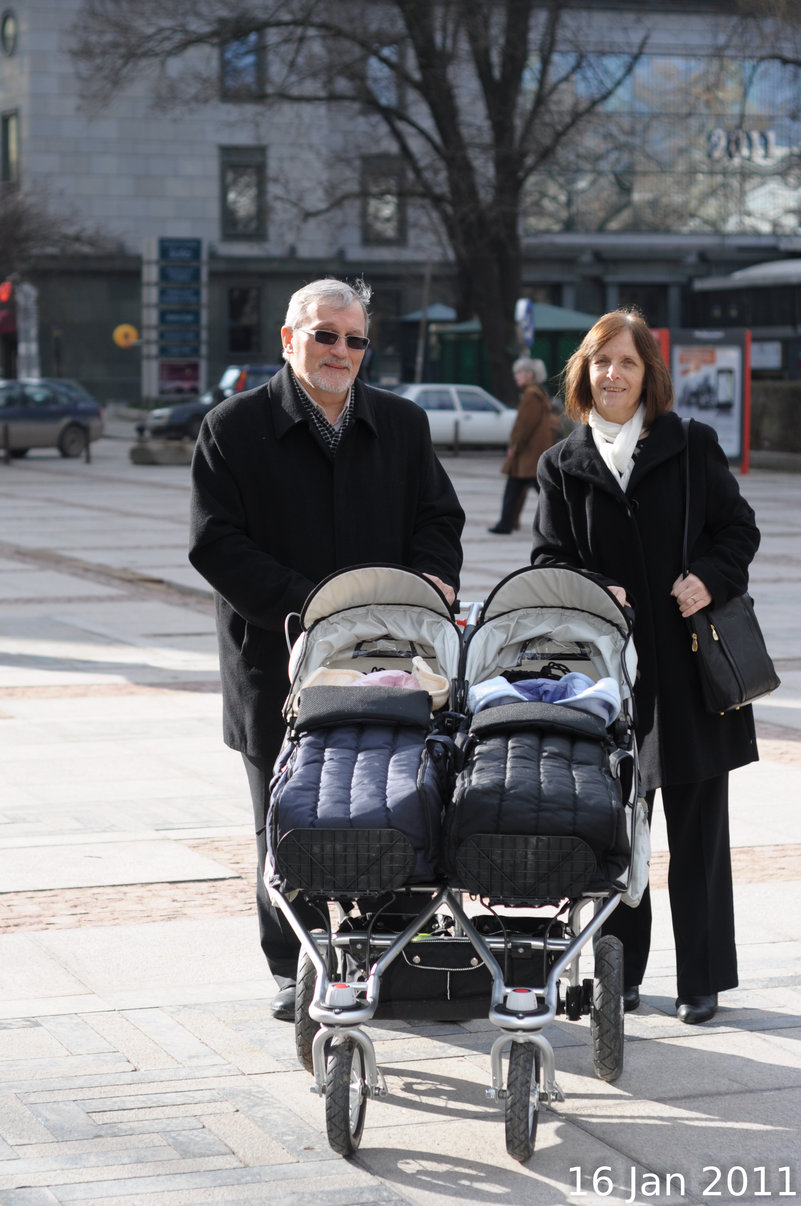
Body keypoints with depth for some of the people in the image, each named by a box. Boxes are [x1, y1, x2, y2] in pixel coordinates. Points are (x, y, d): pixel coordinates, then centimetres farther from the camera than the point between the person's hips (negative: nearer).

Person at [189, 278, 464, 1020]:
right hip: (278, 659, -2)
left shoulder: (403, 424, 12)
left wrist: (430, 578, -6)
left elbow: (438, 517, 17)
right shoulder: (234, 428, 0)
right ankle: (294, 972, 16)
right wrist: (305, 605, -17)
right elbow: (215, 543, -7)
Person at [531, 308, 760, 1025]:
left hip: (692, 663, -1)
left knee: (697, 826, 2)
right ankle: (618, 972, 16)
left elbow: (739, 529, 7)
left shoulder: (694, 448, 4)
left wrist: (711, 580, -11)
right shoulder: (562, 467, 8)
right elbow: (550, 559, 8)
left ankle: (703, 980, 11)